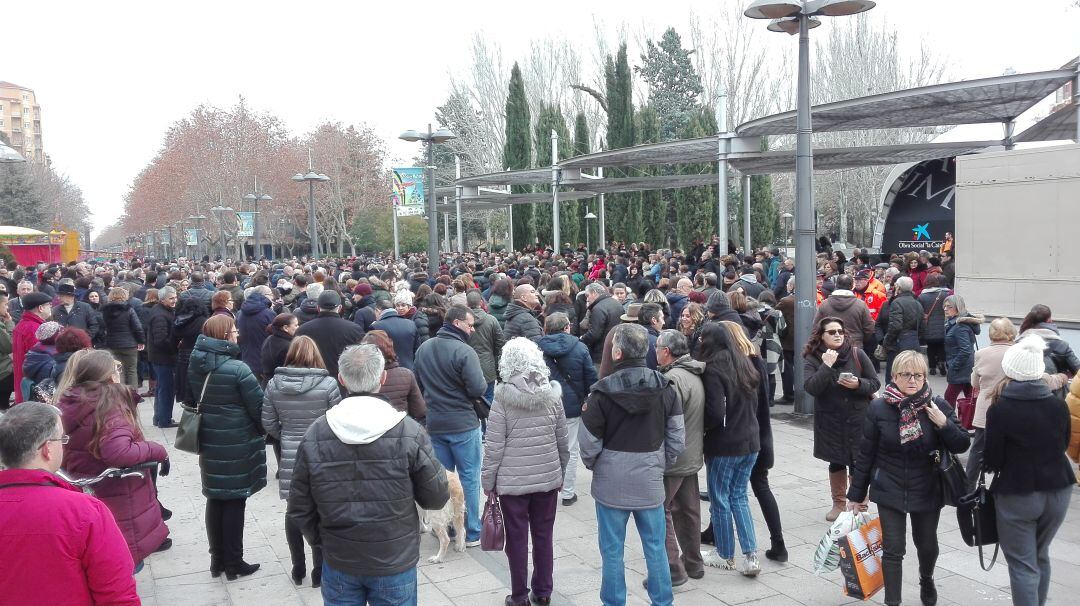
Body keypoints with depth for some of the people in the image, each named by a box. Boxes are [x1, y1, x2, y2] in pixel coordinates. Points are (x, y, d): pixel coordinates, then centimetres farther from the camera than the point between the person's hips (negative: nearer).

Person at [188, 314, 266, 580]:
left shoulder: (195, 366, 2)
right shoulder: (237, 369, -19)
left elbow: (191, 399, 13)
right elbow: (258, 406, -14)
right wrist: (264, 430, 5)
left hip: (208, 440, 7)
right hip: (237, 443, -6)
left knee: (215, 498, 15)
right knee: (234, 500, 3)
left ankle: (217, 559, 24)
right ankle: (233, 564, 12)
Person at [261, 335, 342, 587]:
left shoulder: (274, 384, -2)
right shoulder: (328, 384, -12)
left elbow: (268, 424, 3)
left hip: (289, 458, 3)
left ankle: (298, 569, 25)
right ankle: (319, 571, 17)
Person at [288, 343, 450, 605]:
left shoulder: (315, 434, -11)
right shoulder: (409, 432, -17)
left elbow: (299, 507, -4)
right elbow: (437, 497, -10)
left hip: (338, 563, 2)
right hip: (395, 562, -1)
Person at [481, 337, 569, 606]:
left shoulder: (503, 398, -13)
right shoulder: (552, 395, -2)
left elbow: (494, 446, -10)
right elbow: (562, 440, 5)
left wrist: (488, 481, 1)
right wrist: (561, 472, 18)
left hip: (512, 480, -3)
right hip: (548, 477, 3)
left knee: (517, 539, 8)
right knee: (544, 536, 14)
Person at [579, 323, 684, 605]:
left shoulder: (603, 391, -16)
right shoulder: (665, 388, -4)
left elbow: (588, 441, -11)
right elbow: (677, 436, 0)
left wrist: (593, 465, 8)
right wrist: (662, 464, 13)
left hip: (612, 483, -3)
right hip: (650, 482, 3)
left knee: (612, 550, 10)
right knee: (655, 547, 15)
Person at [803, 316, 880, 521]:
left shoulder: (857, 354, -6)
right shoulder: (812, 359, -6)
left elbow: (875, 383, -1)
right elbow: (811, 388, -19)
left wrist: (858, 384, -20)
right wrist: (827, 366, -27)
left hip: (858, 419, -1)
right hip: (830, 421, 1)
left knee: (858, 464, 1)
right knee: (836, 462, 14)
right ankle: (838, 503, 30)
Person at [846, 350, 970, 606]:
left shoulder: (938, 405, -9)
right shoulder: (879, 407, -10)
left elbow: (961, 446, -6)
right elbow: (865, 454, -4)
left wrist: (944, 424, -25)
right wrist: (856, 495, 0)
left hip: (927, 491, 2)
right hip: (890, 491, -1)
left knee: (927, 544, 19)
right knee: (893, 550, -2)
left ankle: (926, 580, 50)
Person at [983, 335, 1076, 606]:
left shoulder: (1000, 410, -17)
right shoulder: (1059, 405, -4)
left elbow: (992, 461, -13)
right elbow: (1063, 445, 11)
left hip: (1017, 495, -5)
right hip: (1058, 492, 5)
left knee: (1023, 564, 5)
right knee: (1040, 556, 24)